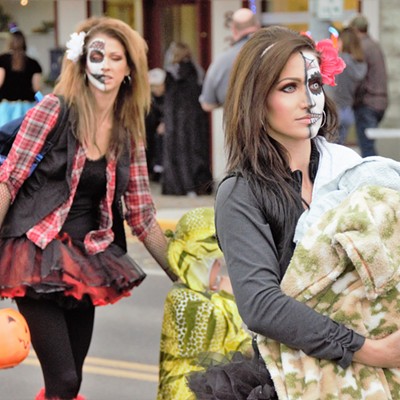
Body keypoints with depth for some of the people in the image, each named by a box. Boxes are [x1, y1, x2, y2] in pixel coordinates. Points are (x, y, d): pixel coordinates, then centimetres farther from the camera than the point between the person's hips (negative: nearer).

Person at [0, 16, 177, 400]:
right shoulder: (54, 109, -6)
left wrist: (181, 277, 9)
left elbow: (142, 216, 11)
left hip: (85, 263, 5)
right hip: (36, 254, -5)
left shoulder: (130, 133, 8)